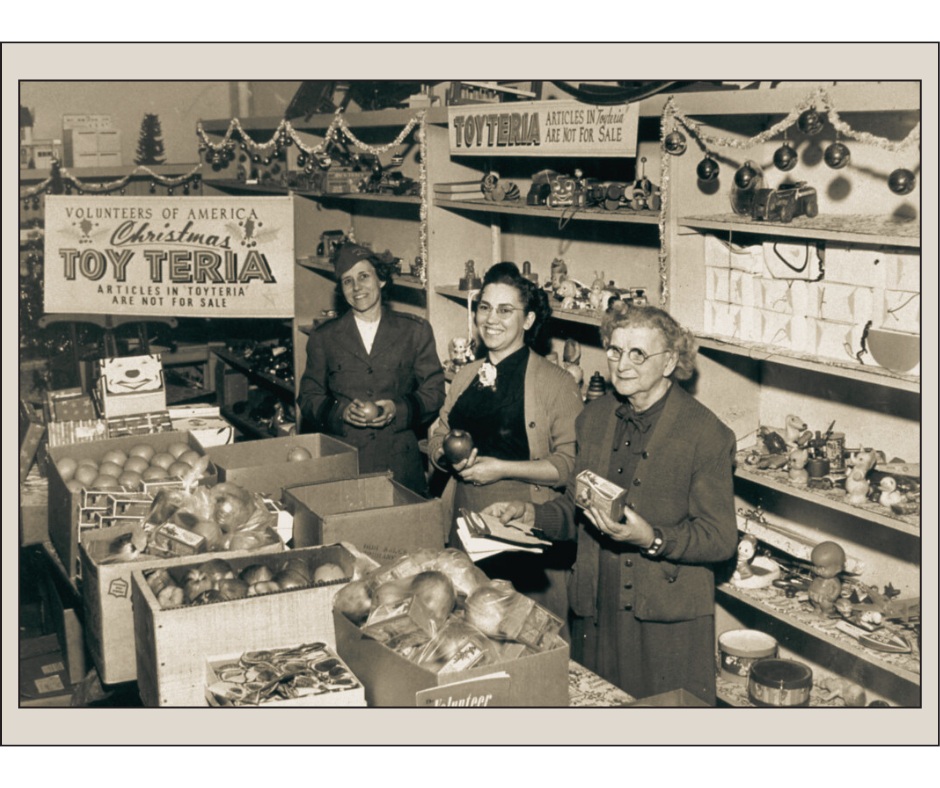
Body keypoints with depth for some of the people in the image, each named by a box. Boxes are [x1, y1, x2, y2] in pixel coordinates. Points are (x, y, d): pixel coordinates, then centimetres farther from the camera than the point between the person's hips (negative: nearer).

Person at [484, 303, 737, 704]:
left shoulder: (707, 434, -12)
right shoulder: (593, 417, 6)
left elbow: (721, 539, -11)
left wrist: (652, 539, -25)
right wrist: (531, 514, -2)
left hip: (669, 624, -5)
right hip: (595, 614, 5)